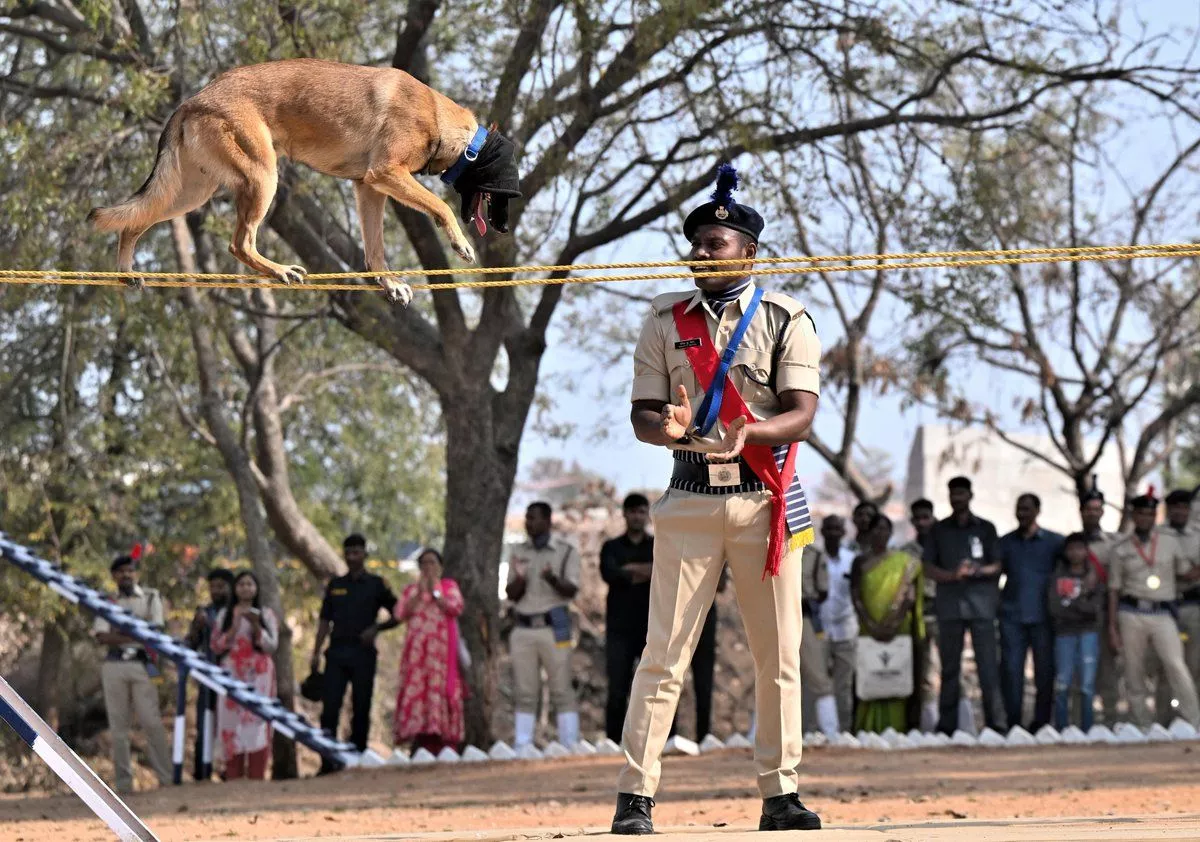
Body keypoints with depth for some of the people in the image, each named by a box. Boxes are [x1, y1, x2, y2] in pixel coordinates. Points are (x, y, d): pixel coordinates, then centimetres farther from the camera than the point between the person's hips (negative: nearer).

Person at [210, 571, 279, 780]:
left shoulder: (266, 615, 11)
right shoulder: (225, 615, 13)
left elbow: (272, 646, 2)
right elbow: (216, 646, 5)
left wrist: (256, 626, -12)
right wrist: (235, 626, -7)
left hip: (258, 675, -1)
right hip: (233, 674, 1)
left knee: (257, 723, -10)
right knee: (232, 724, -7)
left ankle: (256, 777, -12)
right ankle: (233, 778, -7)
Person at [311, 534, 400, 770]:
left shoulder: (376, 584, 7)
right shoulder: (335, 585, 15)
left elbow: (397, 615, 6)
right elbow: (325, 621, 15)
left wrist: (376, 628, -11)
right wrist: (316, 653, 7)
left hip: (363, 653, -2)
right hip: (337, 653, 2)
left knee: (361, 710, 0)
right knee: (330, 709, -7)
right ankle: (327, 764, -7)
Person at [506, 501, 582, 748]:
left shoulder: (565, 552, 4)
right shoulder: (519, 553, 14)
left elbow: (571, 590, -6)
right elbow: (511, 594, 11)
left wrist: (553, 580, -26)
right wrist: (519, 579, -10)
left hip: (554, 627, -3)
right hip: (524, 629, 3)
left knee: (562, 690, -6)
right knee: (525, 693, 1)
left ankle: (570, 745, -6)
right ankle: (522, 746, 1)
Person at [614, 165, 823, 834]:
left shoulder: (786, 320, 1)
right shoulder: (667, 323, 7)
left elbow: (802, 415, -10)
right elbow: (642, 415, 2)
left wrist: (750, 430, -31)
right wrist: (669, 426, -22)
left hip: (768, 500, 0)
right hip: (691, 499, 0)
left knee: (780, 656, 3)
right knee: (665, 652, -5)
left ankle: (781, 794, 11)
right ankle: (636, 797, -6)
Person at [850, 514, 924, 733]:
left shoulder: (905, 562, 7)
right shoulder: (861, 561, 8)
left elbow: (908, 596, -2)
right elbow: (855, 596, 0)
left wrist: (892, 625, -14)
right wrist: (871, 626, -13)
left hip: (899, 630, 0)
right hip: (870, 631, 0)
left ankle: (898, 726, -6)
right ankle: (870, 729, -6)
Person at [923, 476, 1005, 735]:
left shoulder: (985, 528, 11)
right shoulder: (940, 531, 14)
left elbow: (998, 566, 7)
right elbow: (929, 568, 8)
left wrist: (975, 571, -12)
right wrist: (952, 575, -10)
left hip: (981, 605, -1)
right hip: (949, 604, 1)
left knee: (988, 665, -7)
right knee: (949, 666, 2)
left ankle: (995, 722, -8)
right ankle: (947, 724, 5)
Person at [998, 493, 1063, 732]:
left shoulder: (1054, 542, 8)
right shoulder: (1006, 542, 14)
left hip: (1043, 616, -1)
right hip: (1012, 616, 1)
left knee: (1044, 672, -1)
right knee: (1011, 670, -5)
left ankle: (1041, 724, 5)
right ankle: (1013, 724, -1)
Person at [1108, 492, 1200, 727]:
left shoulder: (1170, 543, 12)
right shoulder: (1120, 549, 7)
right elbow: (1114, 589, 8)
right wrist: (1112, 625, 3)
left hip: (1162, 614, 0)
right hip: (1132, 614, 0)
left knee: (1177, 667, -15)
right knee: (1134, 673, 1)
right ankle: (1142, 727, 9)